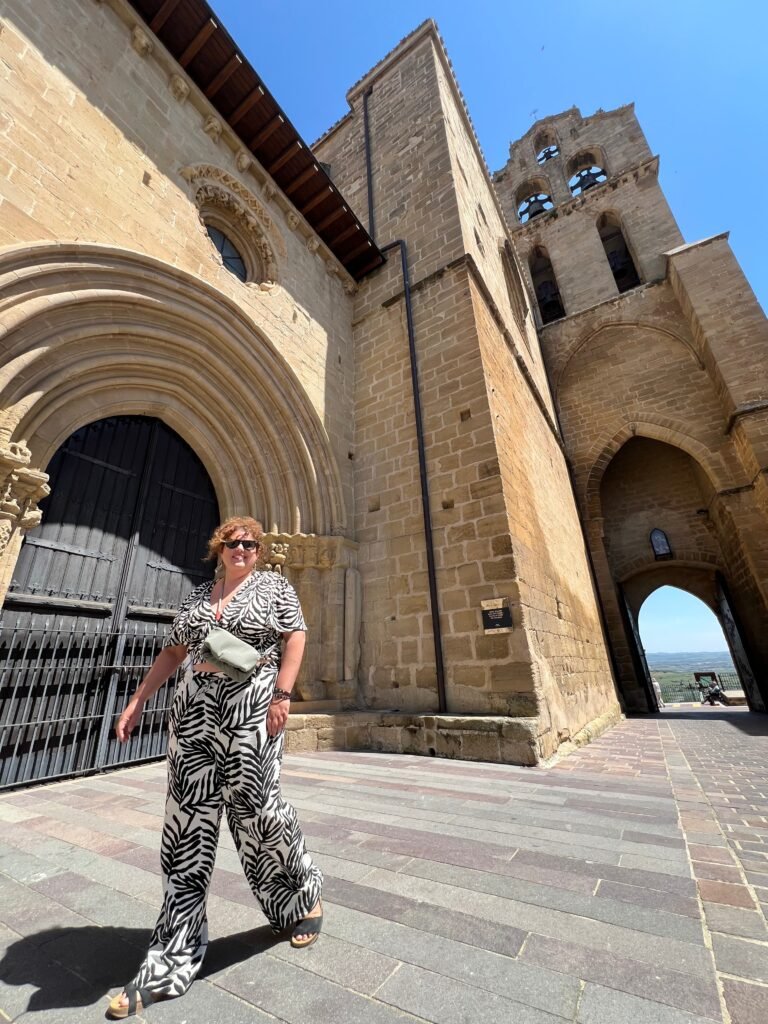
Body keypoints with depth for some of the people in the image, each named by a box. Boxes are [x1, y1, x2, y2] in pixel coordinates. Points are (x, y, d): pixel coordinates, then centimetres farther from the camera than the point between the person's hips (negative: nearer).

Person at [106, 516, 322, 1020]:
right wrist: (137, 701, 12)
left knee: (258, 810, 4)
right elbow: (173, 651, 17)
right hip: (194, 710, 5)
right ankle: (172, 961, 20)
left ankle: (307, 896, 32)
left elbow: (296, 637, -6)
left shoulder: (274, 585, 2)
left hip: (251, 707, -4)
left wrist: (282, 694, -16)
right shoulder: (199, 594, 15)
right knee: (188, 825, 6)